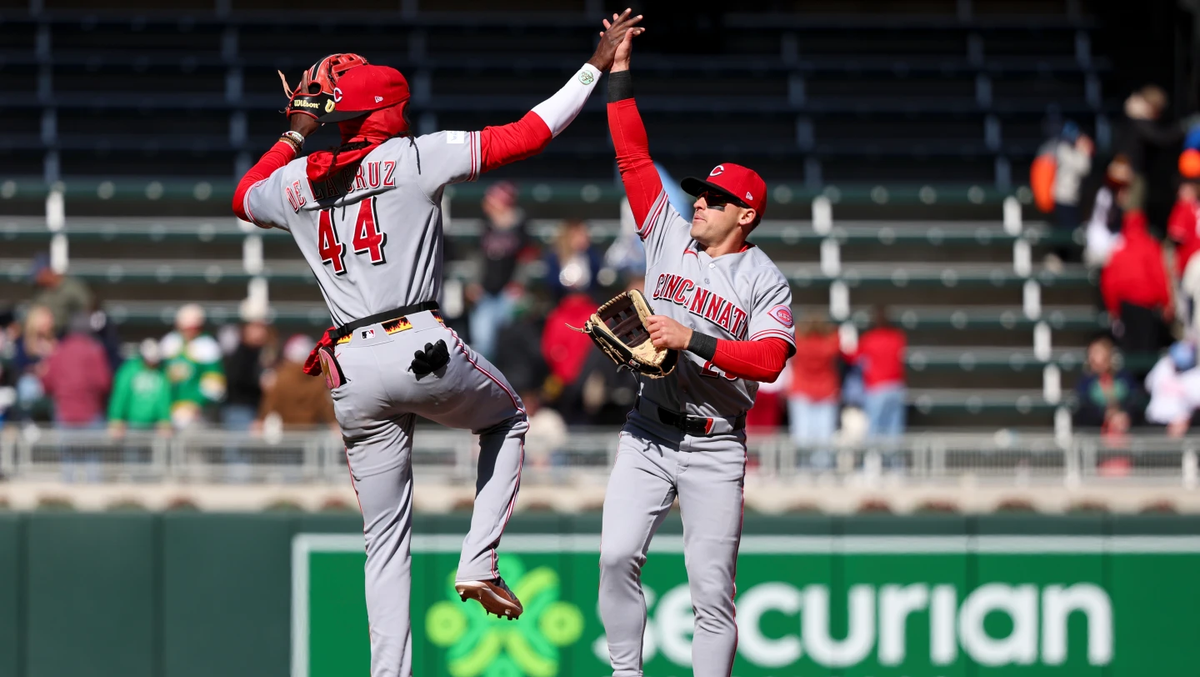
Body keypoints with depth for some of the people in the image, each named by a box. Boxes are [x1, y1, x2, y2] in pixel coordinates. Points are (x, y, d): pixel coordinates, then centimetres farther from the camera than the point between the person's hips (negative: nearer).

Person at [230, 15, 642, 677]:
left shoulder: (294, 182, 11)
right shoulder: (414, 156, -2)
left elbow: (243, 196, 35)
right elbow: (527, 135, -2)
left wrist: (296, 134, 40)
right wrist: (596, 68, 4)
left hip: (351, 374, 4)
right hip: (421, 346, -4)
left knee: (386, 539, 10)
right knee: (508, 420, 27)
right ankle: (478, 564, 10)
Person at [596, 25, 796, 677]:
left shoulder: (765, 280, -4)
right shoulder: (670, 237, 7)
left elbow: (770, 360, -18)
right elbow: (633, 157, 5)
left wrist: (693, 342, -26)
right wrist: (619, 69, 1)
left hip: (713, 448, -3)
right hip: (647, 434, 3)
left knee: (711, 589, -4)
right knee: (618, 557, -11)